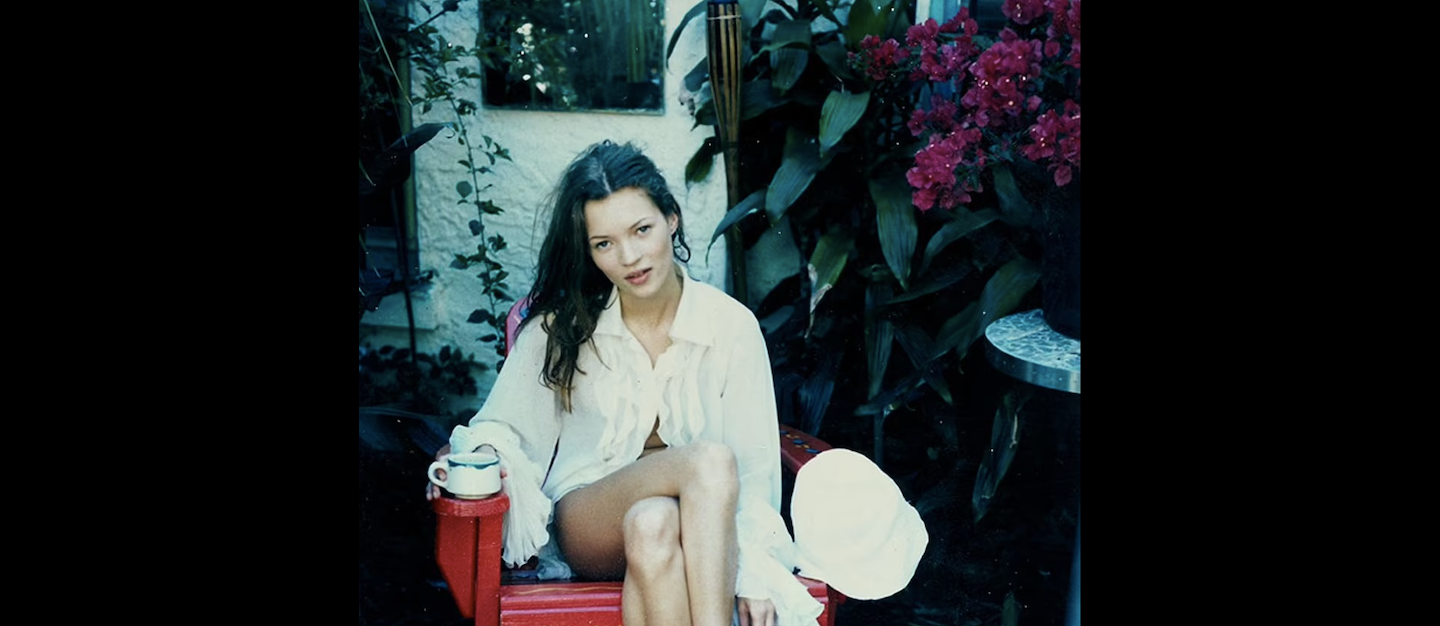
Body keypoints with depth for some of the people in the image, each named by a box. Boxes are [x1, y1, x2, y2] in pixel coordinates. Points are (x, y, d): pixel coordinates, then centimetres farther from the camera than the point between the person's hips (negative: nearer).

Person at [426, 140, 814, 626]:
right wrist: (475, 456, -19)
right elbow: (506, 427, 5)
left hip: (702, 528, 0)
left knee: (652, 525, -39)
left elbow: (756, 469, -2)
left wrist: (753, 575, -13)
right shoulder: (560, 326, 2)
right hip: (584, 521, 0)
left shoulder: (731, 326, -1)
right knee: (709, 460, -33)